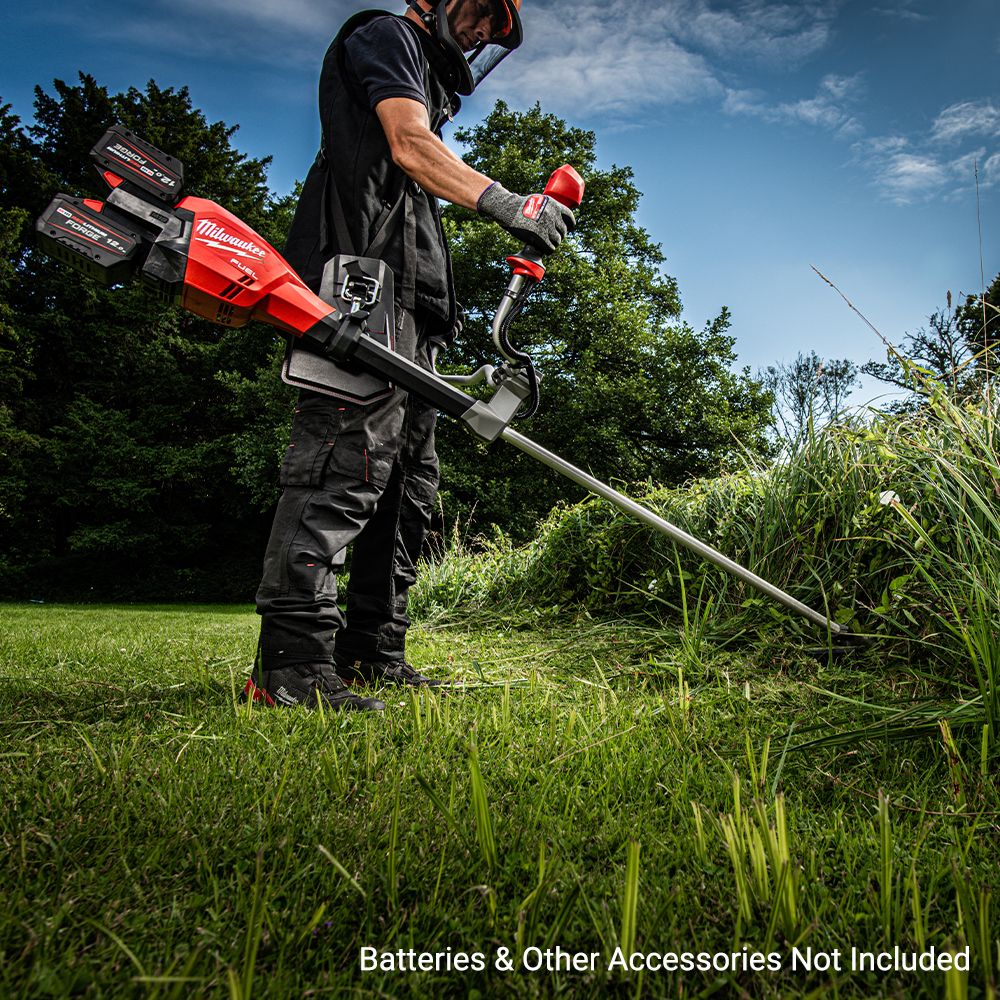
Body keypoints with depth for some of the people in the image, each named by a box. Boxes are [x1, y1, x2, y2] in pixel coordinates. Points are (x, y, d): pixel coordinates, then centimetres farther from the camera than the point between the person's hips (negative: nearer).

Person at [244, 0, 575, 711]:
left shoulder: (428, 82, 38)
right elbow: (410, 147, -9)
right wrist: (506, 202, -20)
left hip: (406, 308, 10)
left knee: (409, 479, 5)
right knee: (349, 459, -21)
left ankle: (373, 653, 9)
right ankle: (292, 664, -21)